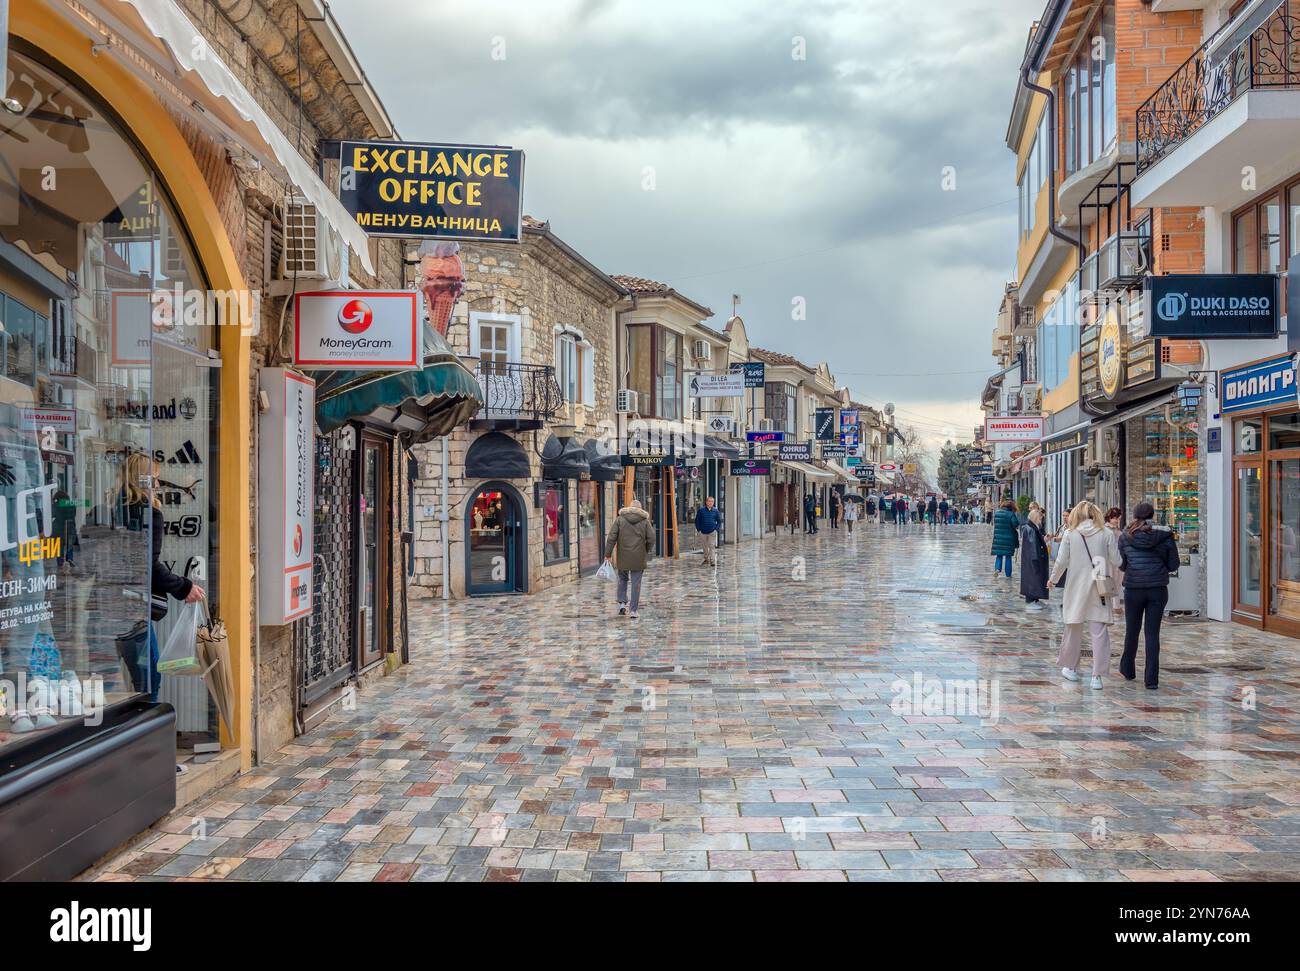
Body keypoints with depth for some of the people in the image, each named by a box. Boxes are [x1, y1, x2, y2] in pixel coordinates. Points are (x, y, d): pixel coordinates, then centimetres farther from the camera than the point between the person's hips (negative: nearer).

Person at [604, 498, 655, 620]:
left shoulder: (620, 519, 2)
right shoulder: (645, 520, 2)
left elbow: (611, 538, -5)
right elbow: (651, 539, -4)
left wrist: (608, 554, -3)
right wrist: (647, 551, 14)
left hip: (623, 557, 1)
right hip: (638, 559, -1)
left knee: (622, 579, 20)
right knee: (636, 583, 5)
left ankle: (622, 603, 8)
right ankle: (634, 610, 3)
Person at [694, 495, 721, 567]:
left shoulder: (715, 511, 1)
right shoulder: (701, 510, -2)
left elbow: (719, 521, 10)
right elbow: (697, 520, 4)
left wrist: (716, 529, -2)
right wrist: (699, 529, -2)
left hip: (712, 532, -1)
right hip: (703, 532, 1)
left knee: (712, 546, -8)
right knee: (704, 547, 12)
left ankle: (712, 561, -8)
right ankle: (706, 559, 28)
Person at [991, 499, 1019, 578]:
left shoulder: (996, 513, 4)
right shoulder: (1011, 514, -12)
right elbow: (1016, 525, -17)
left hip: (998, 538, 3)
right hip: (1009, 538, -3)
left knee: (999, 555, 13)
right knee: (1008, 556, 8)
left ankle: (997, 568, -10)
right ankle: (1008, 575, 12)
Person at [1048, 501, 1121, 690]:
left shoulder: (1070, 534, -2)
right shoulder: (1106, 535, -2)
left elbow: (1061, 561, -2)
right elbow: (1116, 562, -2)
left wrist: (1053, 579, 13)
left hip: (1076, 588, 1)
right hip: (1099, 589, -1)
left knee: (1073, 628, 15)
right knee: (1099, 632, 1)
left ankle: (1068, 667, 28)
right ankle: (1097, 676, -2)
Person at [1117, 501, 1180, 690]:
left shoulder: (1125, 537, -3)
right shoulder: (1165, 535, -3)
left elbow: (1121, 564, 4)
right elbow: (1173, 565, 2)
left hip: (1133, 589, 0)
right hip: (1158, 589, 0)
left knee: (1132, 630, 15)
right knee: (1153, 633, 3)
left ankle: (1128, 670, 31)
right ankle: (1151, 679, 1)